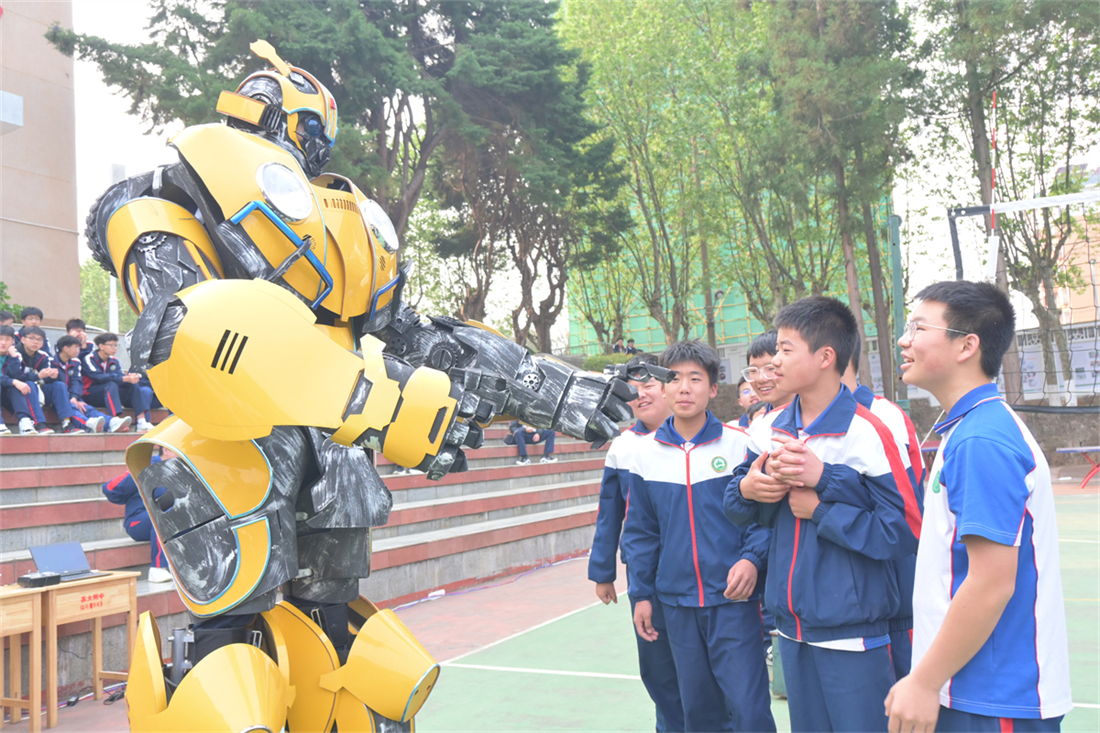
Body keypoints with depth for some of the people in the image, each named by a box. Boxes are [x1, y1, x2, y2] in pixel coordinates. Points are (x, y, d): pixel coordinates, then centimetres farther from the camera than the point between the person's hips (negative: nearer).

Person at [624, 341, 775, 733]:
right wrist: (641, 593, 7)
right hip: (676, 601, 3)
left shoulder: (739, 444, -5)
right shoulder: (646, 452, 4)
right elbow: (640, 531, 10)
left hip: (733, 598, -3)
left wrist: (752, 558, -19)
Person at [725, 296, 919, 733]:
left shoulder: (867, 433, -16)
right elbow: (738, 507, 14)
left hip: (852, 633, -6)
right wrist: (745, 489, -8)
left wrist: (820, 510, -18)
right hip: (792, 627, 6)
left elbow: (906, 530, -19)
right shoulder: (770, 432, 5)